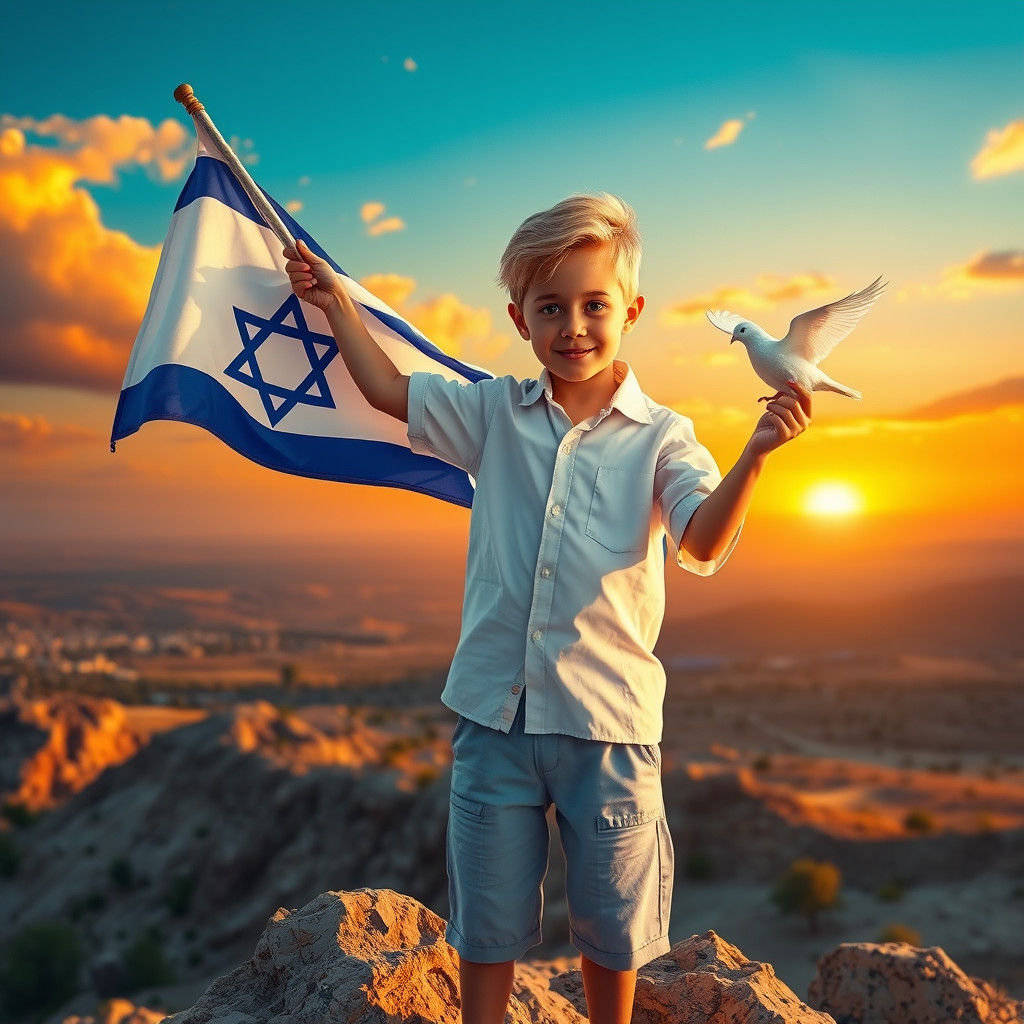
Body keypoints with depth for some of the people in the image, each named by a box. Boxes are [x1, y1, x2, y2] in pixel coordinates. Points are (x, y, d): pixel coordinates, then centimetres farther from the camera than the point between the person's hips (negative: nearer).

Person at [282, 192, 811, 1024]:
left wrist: (755, 455, -32)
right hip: (495, 710, 2)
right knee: (486, 920, 15)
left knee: (611, 923, 16)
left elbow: (703, 542, -17)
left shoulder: (660, 437, -3)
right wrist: (337, 302, 17)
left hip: (608, 718, -2)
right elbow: (389, 389, 16)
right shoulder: (495, 414, 5)